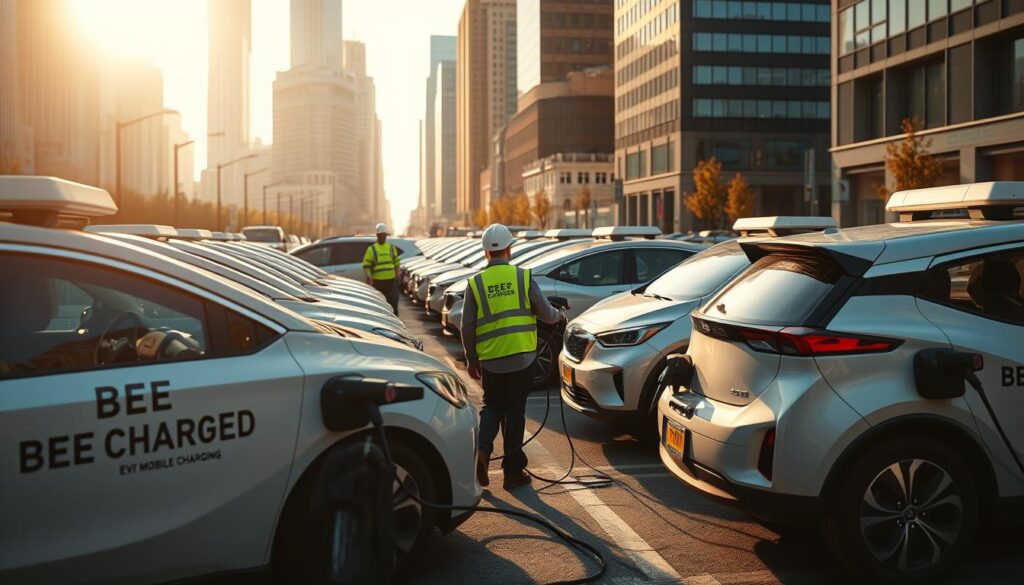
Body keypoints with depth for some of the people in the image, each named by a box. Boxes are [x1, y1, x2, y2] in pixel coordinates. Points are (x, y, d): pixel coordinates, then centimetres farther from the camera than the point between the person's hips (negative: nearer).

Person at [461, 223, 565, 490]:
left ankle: (483, 450, -5)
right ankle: (513, 470, 12)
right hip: (521, 358, -1)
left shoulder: (476, 283, -1)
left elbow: (468, 327, 1)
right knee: (515, 411, 8)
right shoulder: (523, 277, -3)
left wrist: (472, 360, 12)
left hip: (490, 360, 1)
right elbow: (545, 313, 0)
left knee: (492, 406, 19)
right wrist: (560, 315, 23)